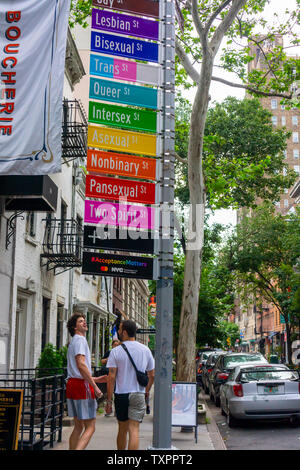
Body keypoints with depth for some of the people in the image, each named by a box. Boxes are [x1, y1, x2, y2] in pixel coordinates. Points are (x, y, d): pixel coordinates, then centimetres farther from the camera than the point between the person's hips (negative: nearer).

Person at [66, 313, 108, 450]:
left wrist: (96, 379, 23)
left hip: (72, 383, 10)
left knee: (79, 426, 14)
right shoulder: (80, 340, -6)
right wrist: (95, 387, -18)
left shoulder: (74, 342, 25)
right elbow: (81, 365, -19)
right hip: (82, 385, -10)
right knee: (90, 427, -9)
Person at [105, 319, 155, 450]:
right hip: (138, 395, 0)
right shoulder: (145, 350, 2)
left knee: (122, 429, 15)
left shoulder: (116, 351, -6)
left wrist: (109, 400, -5)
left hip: (121, 394, 0)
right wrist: (147, 391, 24)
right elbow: (152, 375, 8)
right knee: (134, 430, -3)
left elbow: (111, 377, -10)